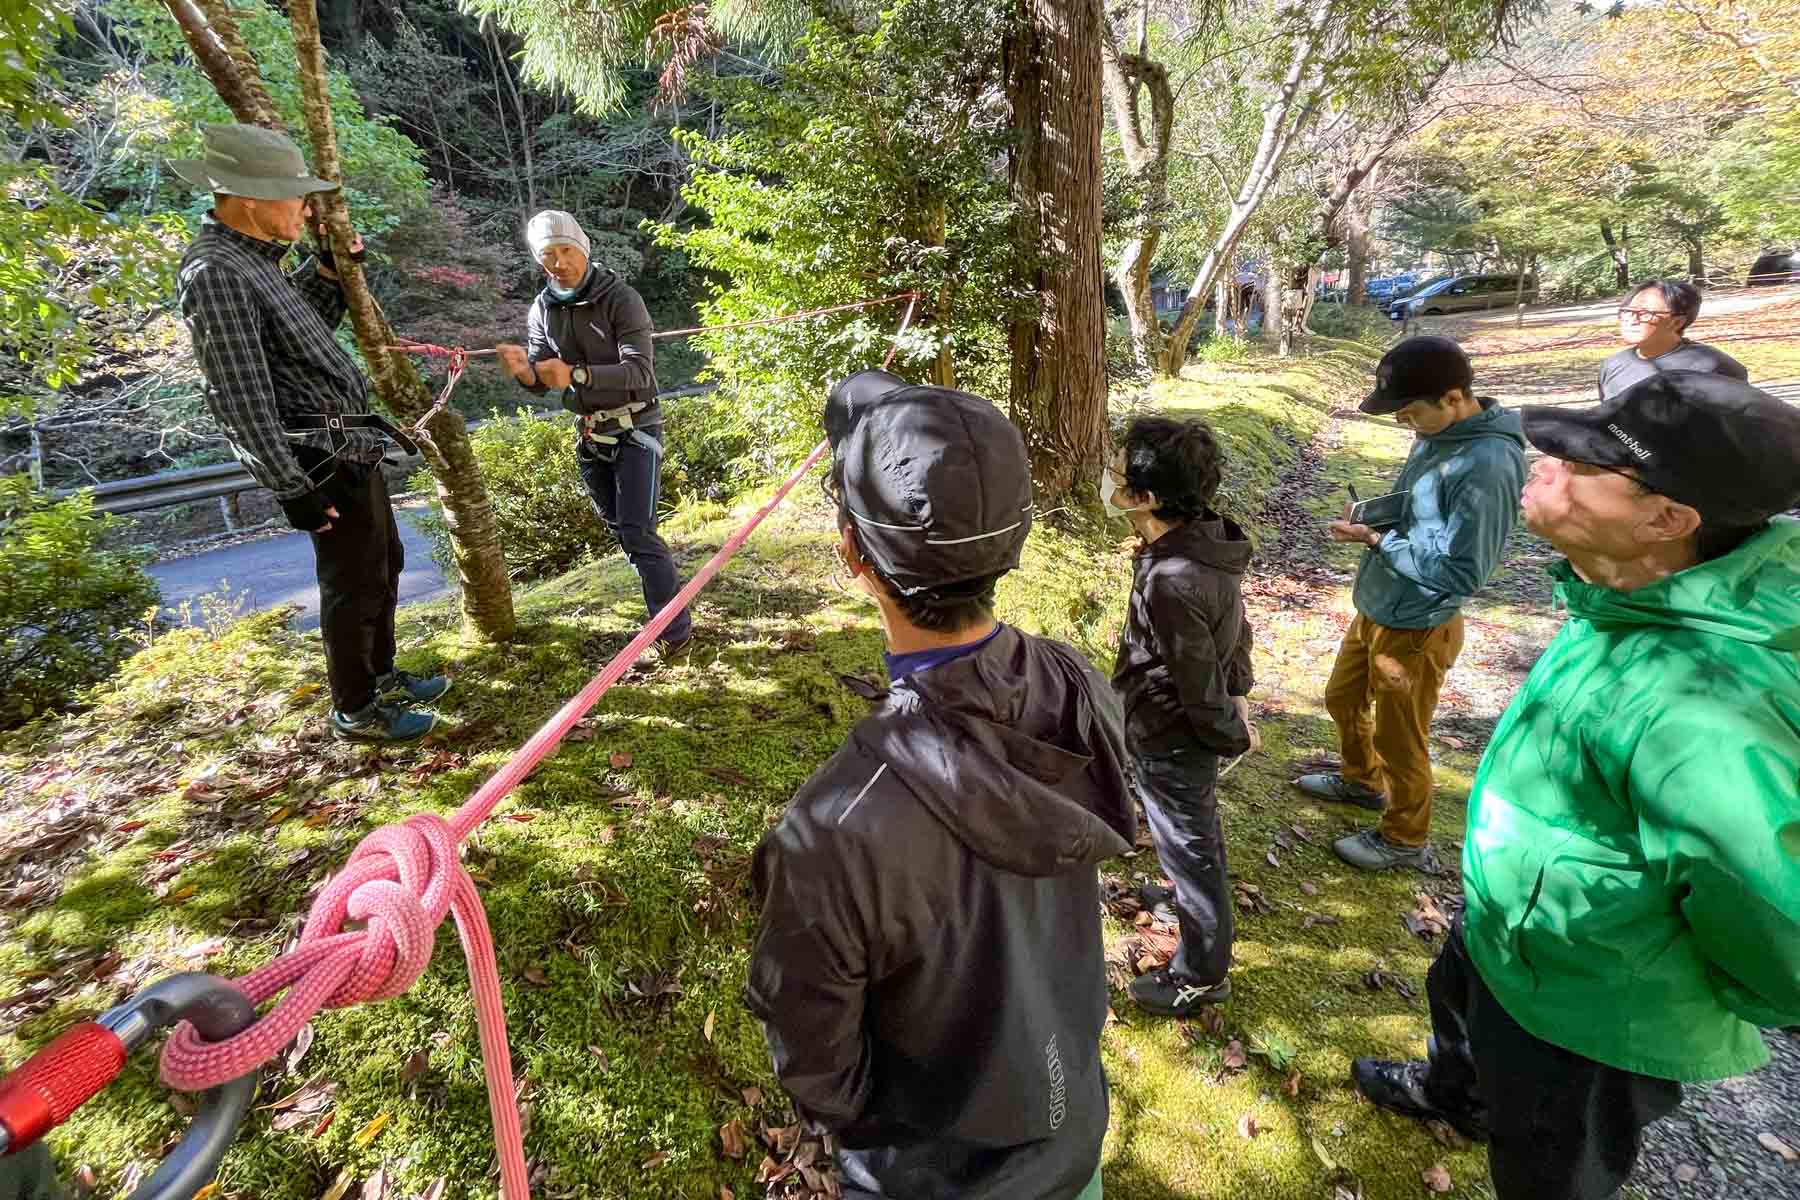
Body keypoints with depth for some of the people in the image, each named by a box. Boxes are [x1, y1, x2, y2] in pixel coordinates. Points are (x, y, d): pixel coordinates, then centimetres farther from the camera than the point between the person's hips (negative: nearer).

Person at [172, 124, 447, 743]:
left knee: (385, 564, 20)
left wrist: (328, 269, 13)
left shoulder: (254, 259, 11)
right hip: (326, 460, -10)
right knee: (354, 584, 1)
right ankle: (355, 711, 17)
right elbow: (240, 402, -22)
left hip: (352, 446, 10)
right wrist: (294, 490, -21)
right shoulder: (214, 274, -19)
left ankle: (381, 677, 35)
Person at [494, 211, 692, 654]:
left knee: (637, 531, -13)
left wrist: (575, 375, -38)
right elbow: (542, 383, 0)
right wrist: (524, 371, -25)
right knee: (618, 527, 14)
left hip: (635, 428, -6)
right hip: (589, 433, 6)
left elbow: (639, 371, -24)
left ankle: (675, 629, -5)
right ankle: (666, 592, 31)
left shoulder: (620, 298, -14)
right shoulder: (541, 310, 3)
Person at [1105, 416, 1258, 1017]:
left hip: (1172, 741, -9)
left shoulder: (1170, 583, -36)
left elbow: (1200, 684, -24)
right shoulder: (1208, 536, -8)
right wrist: (1240, 695, 15)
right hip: (1187, 729, 9)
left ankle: (1201, 976, 34)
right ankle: (1204, 907, 57)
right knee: (1200, 833, 30)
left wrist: (1232, 738, -8)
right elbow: (1236, 627, 5)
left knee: (1188, 851, 11)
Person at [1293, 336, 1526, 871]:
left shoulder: (1486, 465, -29)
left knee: (1399, 741, 10)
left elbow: (1459, 572, -29)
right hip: (1375, 609, 9)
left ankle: (1405, 841, 34)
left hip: (1415, 629, -9)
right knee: (1342, 699, 26)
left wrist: (1376, 538, -23)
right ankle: (1361, 781, 52)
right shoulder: (1437, 435, -1)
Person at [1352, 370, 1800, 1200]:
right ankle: (1452, 1094, 70)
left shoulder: (1694, 710, -43)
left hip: (1588, 1005, -8)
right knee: (1456, 999, 37)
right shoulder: (1647, 601, -15)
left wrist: (1718, 1002, -17)